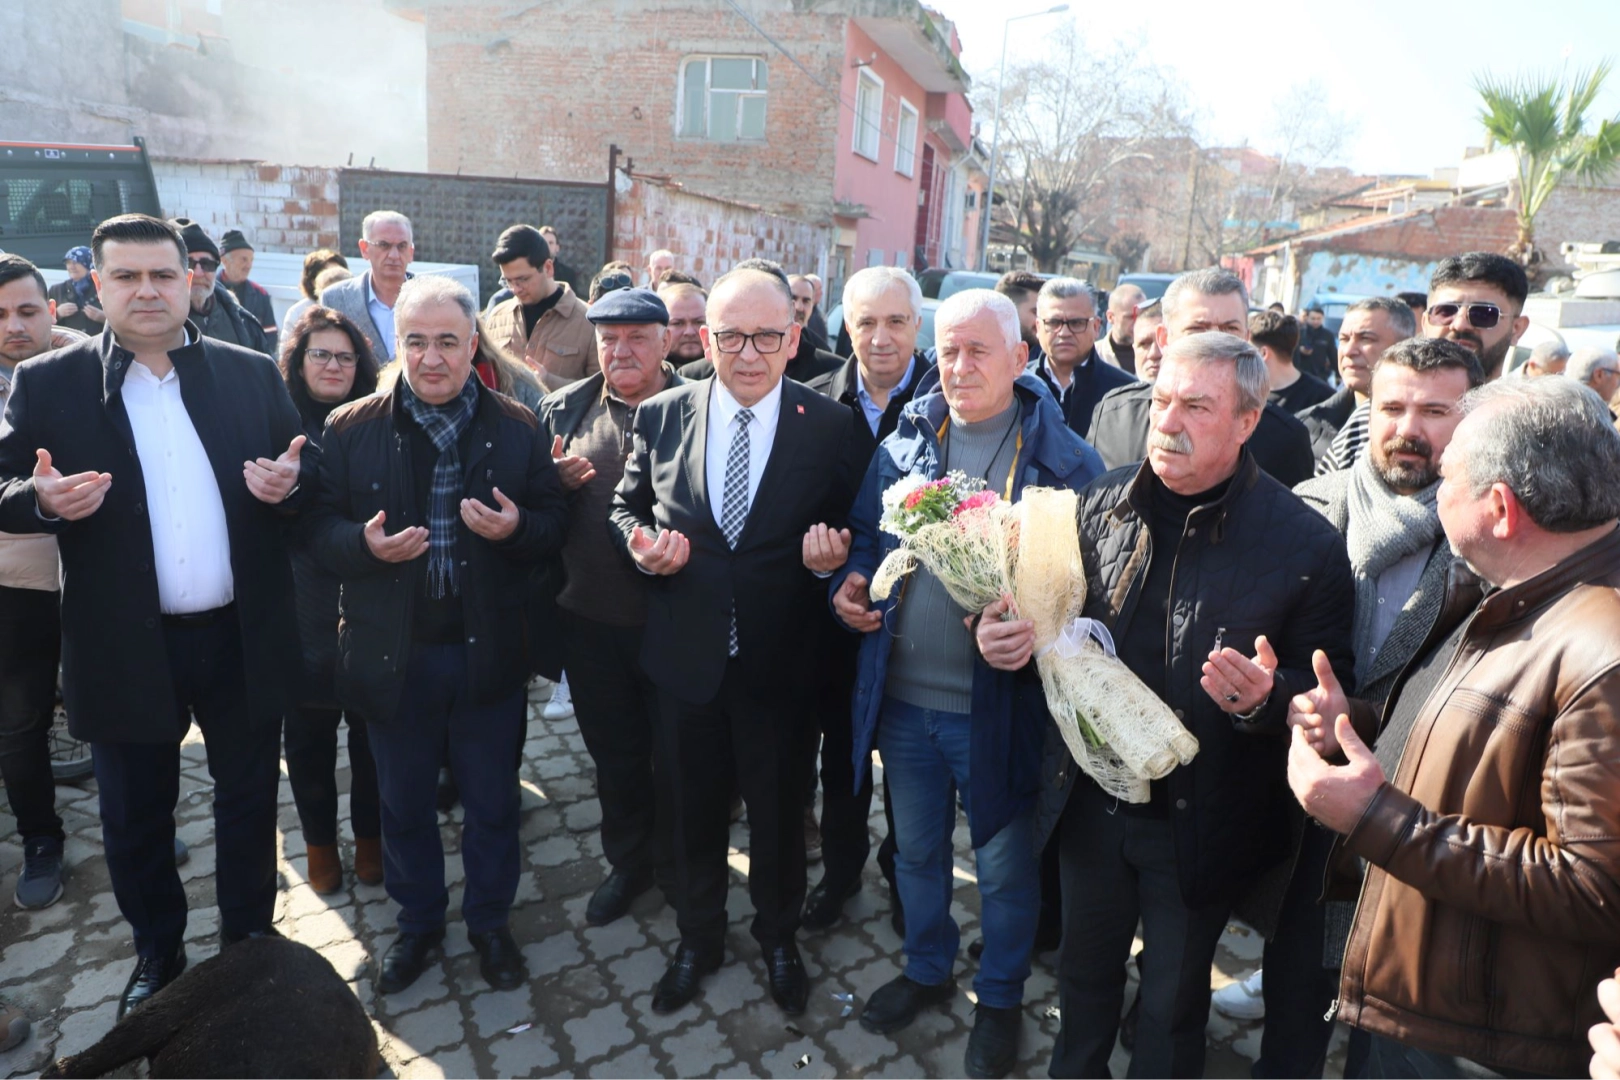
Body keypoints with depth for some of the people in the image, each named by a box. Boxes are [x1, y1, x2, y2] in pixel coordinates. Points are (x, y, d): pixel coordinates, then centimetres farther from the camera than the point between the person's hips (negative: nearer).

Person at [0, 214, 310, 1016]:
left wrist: (288, 482, -19)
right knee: (135, 815, 16)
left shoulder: (252, 373, 2)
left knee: (249, 797, 15)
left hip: (242, 639, 1)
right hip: (124, 646, 0)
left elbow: (307, 472, 4)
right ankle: (157, 954, 39)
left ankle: (249, 942, 36)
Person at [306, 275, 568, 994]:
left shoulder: (517, 428, -2)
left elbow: (554, 525, 0)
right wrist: (364, 544, -22)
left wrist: (516, 527, -22)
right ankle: (418, 922, 42)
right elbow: (320, 528, -1)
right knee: (404, 801, 18)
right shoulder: (351, 428, -2)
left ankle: (490, 922, 38)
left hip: (489, 651, 0)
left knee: (493, 801, 15)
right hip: (394, 654, 1)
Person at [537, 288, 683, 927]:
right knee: (613, 752, 19)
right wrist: (555, 480, -12)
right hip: (590, 617, 3)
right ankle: (627, 862, 42)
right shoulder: (564, 409, 4)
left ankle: (676, 867, 38)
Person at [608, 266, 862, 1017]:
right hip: (686, 656, 2)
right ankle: (698, 939, 47)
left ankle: (779, 937, 46)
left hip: (781, 664, -1)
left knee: (780, 810, 18)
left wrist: (833, 554, -22)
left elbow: (849, 527, -1)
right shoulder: (661, 415, -3)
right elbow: (625, 506, 8)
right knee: (694, 808, 21)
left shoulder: (830, 426, -8)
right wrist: (640, 543, -13)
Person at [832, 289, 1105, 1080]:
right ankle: (927, 969, 48)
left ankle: (1001, 997, 42)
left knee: (1004, 866, 16)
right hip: (903, 694, 4)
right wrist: (850, 581, -7)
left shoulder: (1062, 458, -10)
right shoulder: (905, 440, 3)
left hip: (998, 704, -4)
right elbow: (865, 533, 12)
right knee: (916, 849, 23)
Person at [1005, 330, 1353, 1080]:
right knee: (1084, 977, 25)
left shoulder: (1304, 542, -15)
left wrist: (1265, 697, -29)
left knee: (1172, 1005, 20)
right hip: (1091, 800, 3)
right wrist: (1013, 638, -14)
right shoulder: (1101, 503, -5)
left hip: (1198, 823, -3)